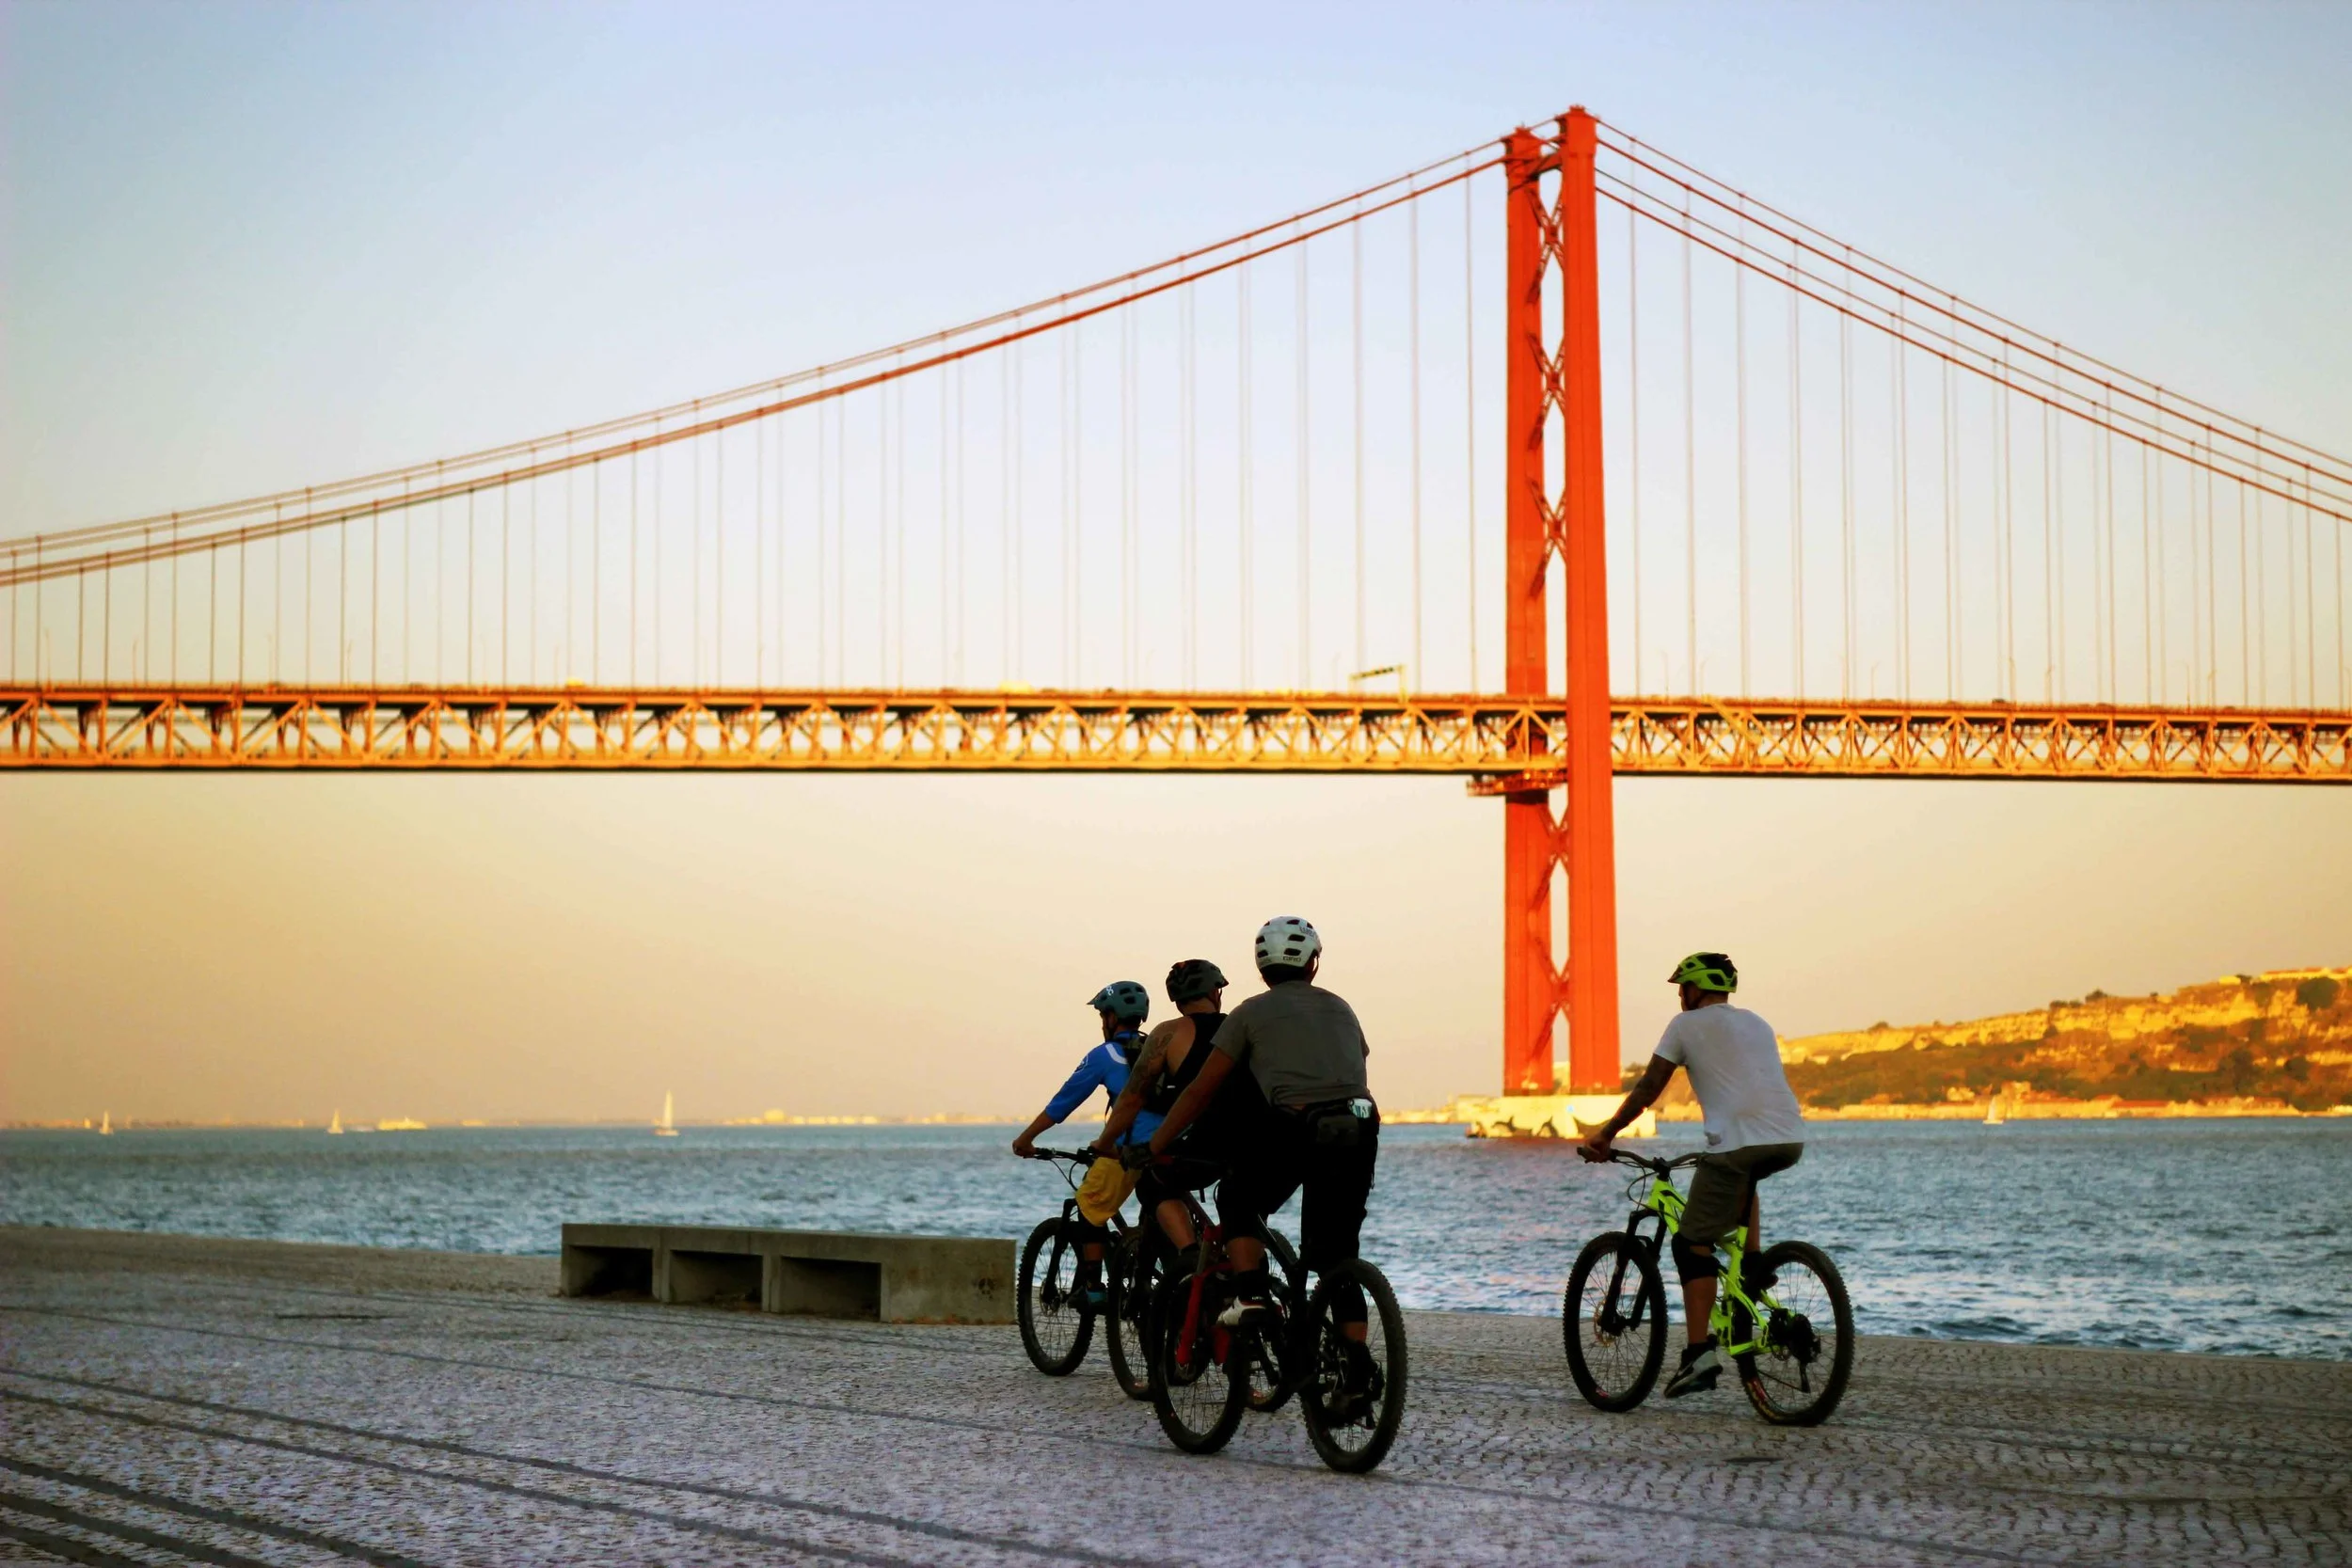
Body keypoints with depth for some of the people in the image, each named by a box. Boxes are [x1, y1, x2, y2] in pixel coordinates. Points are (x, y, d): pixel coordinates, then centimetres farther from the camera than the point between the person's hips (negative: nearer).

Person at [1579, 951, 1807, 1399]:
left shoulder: (1687, 1023, 10)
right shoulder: (1757, 1024, 27)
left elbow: (1648, 1088, 8)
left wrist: (1605, 1133, 16)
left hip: (1737, 1142, -6)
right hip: (1790, 1141, 6)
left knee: (1692, 1244, 3)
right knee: (1744, 1178, 40)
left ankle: (1700, 1353, -7)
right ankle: (1754, 1264, 22)